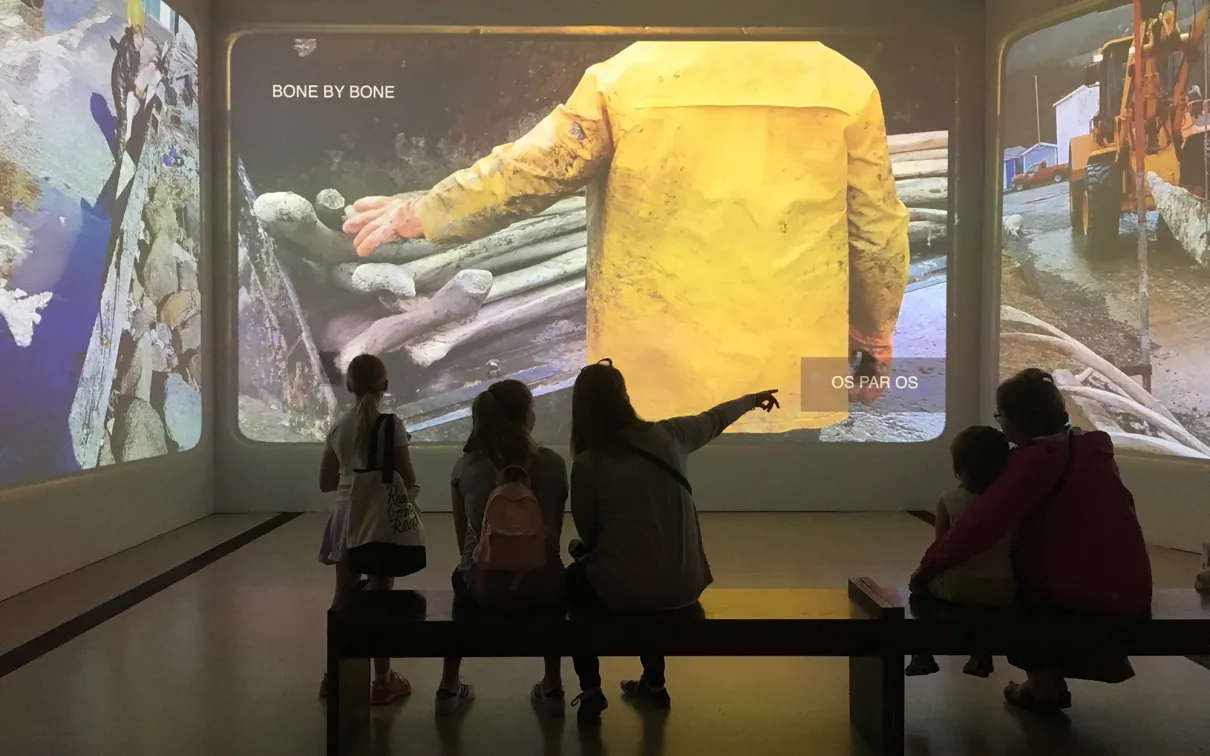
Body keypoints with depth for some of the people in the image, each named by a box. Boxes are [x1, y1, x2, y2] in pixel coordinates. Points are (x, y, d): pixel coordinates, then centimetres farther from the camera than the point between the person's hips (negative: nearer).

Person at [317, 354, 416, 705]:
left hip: (346, 516, 4)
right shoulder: (391, 424, -13)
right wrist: (411, 490, 9)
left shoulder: (339, 427, 1)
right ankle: (383, 681, 14)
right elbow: (407, 481, -13)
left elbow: (326, 483, 7)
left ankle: (334, 675, 26)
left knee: (344, 596, 15)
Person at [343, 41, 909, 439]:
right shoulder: (844, 82, -3)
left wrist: (415, 215, 12)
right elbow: (878, 234, 2)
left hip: (656, 375, -1)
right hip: (789, 377, 1)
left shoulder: (625, 75, -7)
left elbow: (522, 177, -4)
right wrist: (875, 334, 18)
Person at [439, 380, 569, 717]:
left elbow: (463, 540, 5)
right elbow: (554, 535, 4)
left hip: (483, 587, 1)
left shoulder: (465, 465, -3)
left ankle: (449, 688, 40)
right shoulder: (552, 463, -5)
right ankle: (552, 689, 38)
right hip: (539, 589, 0)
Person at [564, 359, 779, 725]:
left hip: (625, 589, -4)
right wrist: (752, 399, 39)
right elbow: (713, 420, 18)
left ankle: (591, 691, 27)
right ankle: (654, 684, 47)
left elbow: (588, 533, 0)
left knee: (573, 579, 29)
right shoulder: (668, 434, -2)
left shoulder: (587, 463, -12)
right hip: (685, 584, 4)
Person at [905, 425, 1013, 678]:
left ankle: (923, 654, 22)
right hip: (1003, 590, 3)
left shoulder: (949, 500, -10)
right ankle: (982, 657, 39)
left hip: (960, 588, -3)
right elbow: (1014, 548, 5)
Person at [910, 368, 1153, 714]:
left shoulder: (1036, 459, -16)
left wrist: (929, 566, -14)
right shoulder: (1093, 448, 9)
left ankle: (1044, 687, 22)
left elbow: (982, 524, -24)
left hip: (1081, 598, -8)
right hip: (1130, 593, 8)